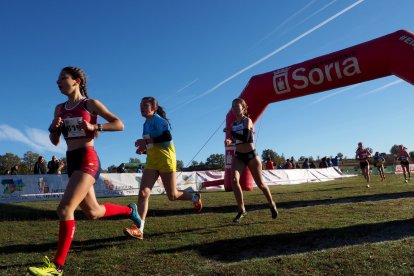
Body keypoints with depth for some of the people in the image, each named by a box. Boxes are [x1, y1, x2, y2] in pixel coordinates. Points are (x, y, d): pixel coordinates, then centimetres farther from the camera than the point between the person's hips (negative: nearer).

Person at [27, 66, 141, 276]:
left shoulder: (91, 104, -1)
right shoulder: (59, 109, 14)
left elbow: (119, 124, -4)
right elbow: (54, 141, 18)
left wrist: (94, 127, -16)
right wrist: (53, 127, -2)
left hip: (87, 160, -7)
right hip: (71, 162, 8)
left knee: (65, 209, -17)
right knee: (93, 212, 14)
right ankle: (129, 210, 38)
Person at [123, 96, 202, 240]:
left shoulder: (158, 120, -8)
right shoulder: (146, 124, 16)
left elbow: (167, 136, -25)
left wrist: (148, 141, -23)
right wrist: (143, 149, 4)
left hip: (166, 160, -7)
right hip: (151, 162, 7)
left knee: (172, 195, 3)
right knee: (143, 193, -10)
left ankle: (195, 197, 31)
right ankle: (139, 229, -12)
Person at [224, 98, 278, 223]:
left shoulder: (247, 120, -11)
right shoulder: (233, 124, 7)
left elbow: (245, 138, -26)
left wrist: (230, 133, -19)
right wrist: (229, 141, -2)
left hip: (251, 155, -4)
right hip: (238, 156, 5)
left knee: (260, 183, 8)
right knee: (234, 181, -18)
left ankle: (272, 204, 34)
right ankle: (241, 210, -3)